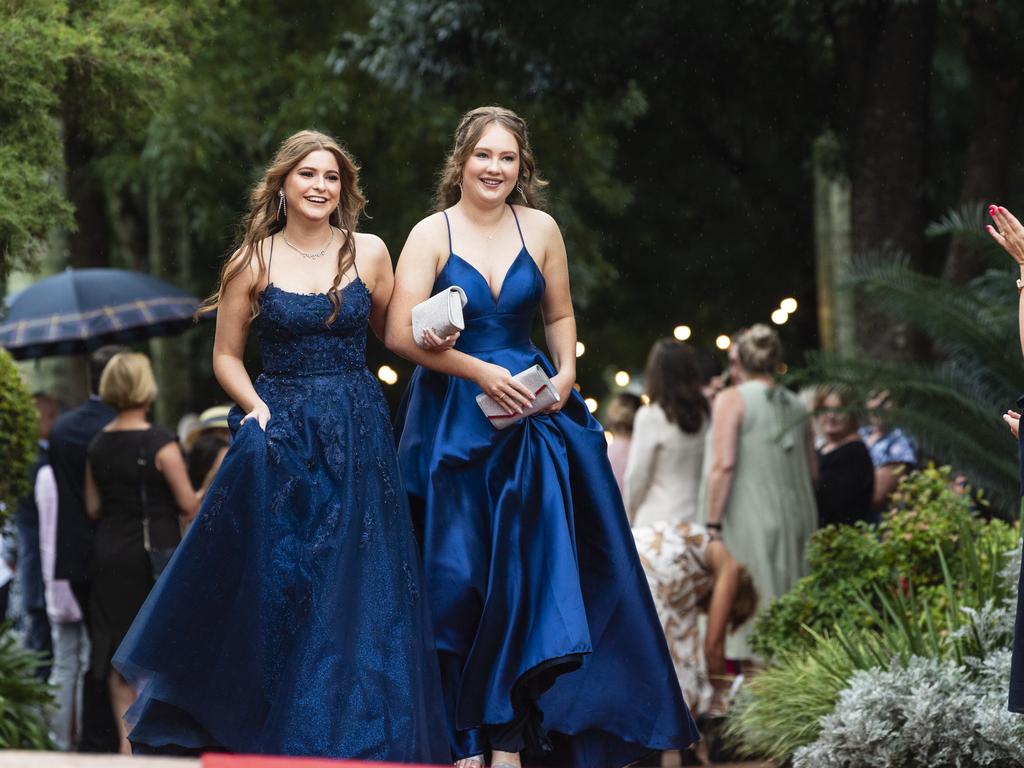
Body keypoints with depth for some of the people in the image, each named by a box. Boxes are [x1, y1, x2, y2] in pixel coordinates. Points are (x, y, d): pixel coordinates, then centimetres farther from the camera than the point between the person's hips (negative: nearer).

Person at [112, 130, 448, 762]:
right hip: (282, 434, -1)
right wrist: (256, 407, -10)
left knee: (359, 587, -2)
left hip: (359, 432, 1)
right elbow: (227, 356, 7)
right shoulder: (254, 261, 1)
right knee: (276, 585, -2)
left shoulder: (369, 253, 3)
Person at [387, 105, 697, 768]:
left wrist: (566, 371, 0)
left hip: (531, 415, 3)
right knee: (457, 577, -3)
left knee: (526, 574, -1)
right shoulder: (432, 234, -4)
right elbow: (403, 333, -11)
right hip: (452, 421, -3)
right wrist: (480, 372, -17)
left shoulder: (540, 229, 5)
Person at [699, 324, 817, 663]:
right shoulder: (796, 406, 13)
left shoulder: (732, 400, -5)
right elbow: (812, 471, 17)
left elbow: (723, 465, -12)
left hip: (748, 519, -6)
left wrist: (712, 522, -10)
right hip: (795, 518, 6)